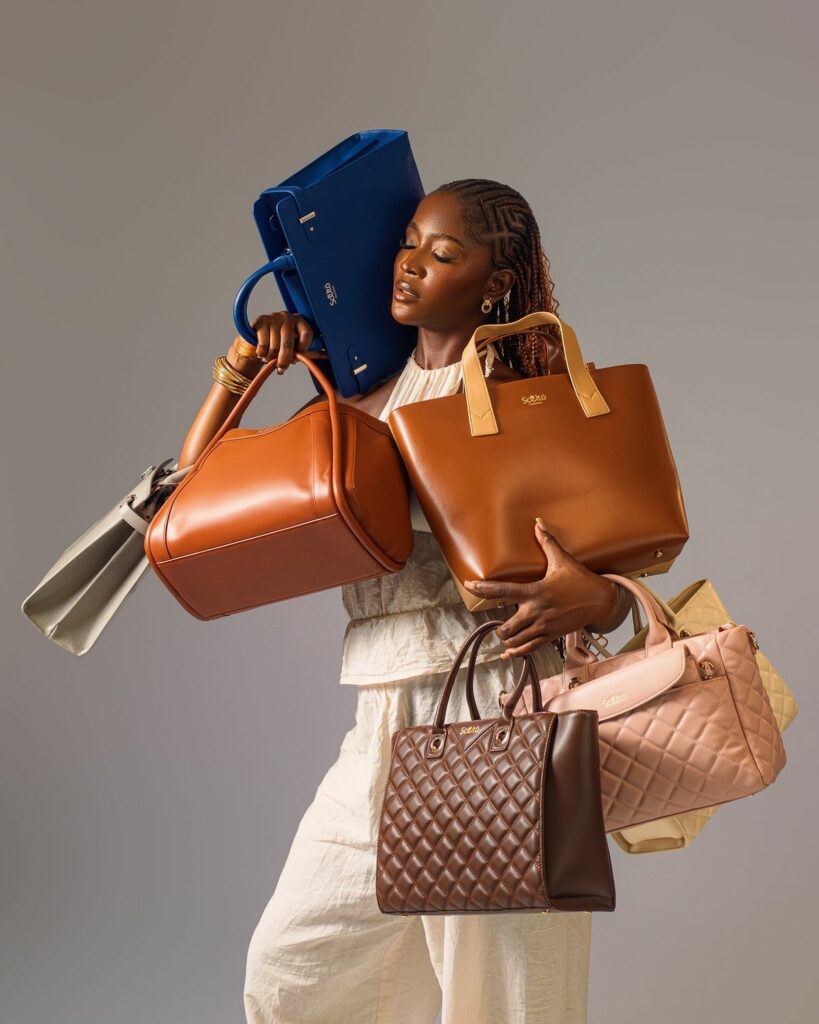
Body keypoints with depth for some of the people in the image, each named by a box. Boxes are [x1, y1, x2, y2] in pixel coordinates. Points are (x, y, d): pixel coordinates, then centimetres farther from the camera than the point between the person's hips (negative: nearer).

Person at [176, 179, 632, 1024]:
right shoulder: (359, 403, 13)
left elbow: (613, 587, -1)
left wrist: (592, 600, -24)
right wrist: (242, 367, 5)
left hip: (497, 707, -5)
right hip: (388, 722, 6)